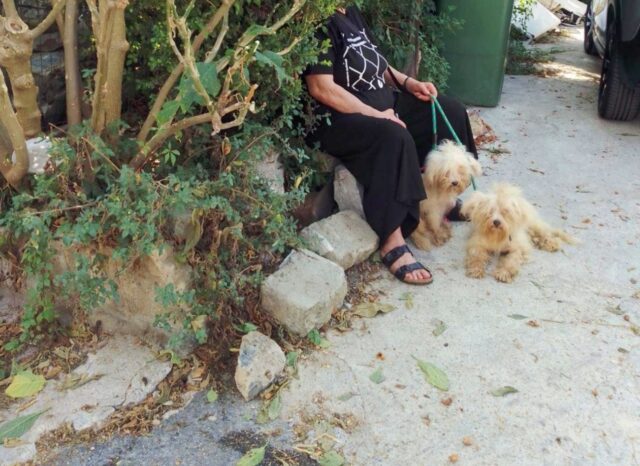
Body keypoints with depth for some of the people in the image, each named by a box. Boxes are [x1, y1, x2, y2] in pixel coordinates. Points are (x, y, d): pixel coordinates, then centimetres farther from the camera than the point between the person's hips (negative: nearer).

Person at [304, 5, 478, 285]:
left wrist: (408, 83, 9)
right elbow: (321, 88, -26)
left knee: (450, 112, 7)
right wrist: (378, 115, -24)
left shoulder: (351, 12, 12)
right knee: (394, 137, -38)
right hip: (336, 118, -10)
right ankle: (392, 244, -33)